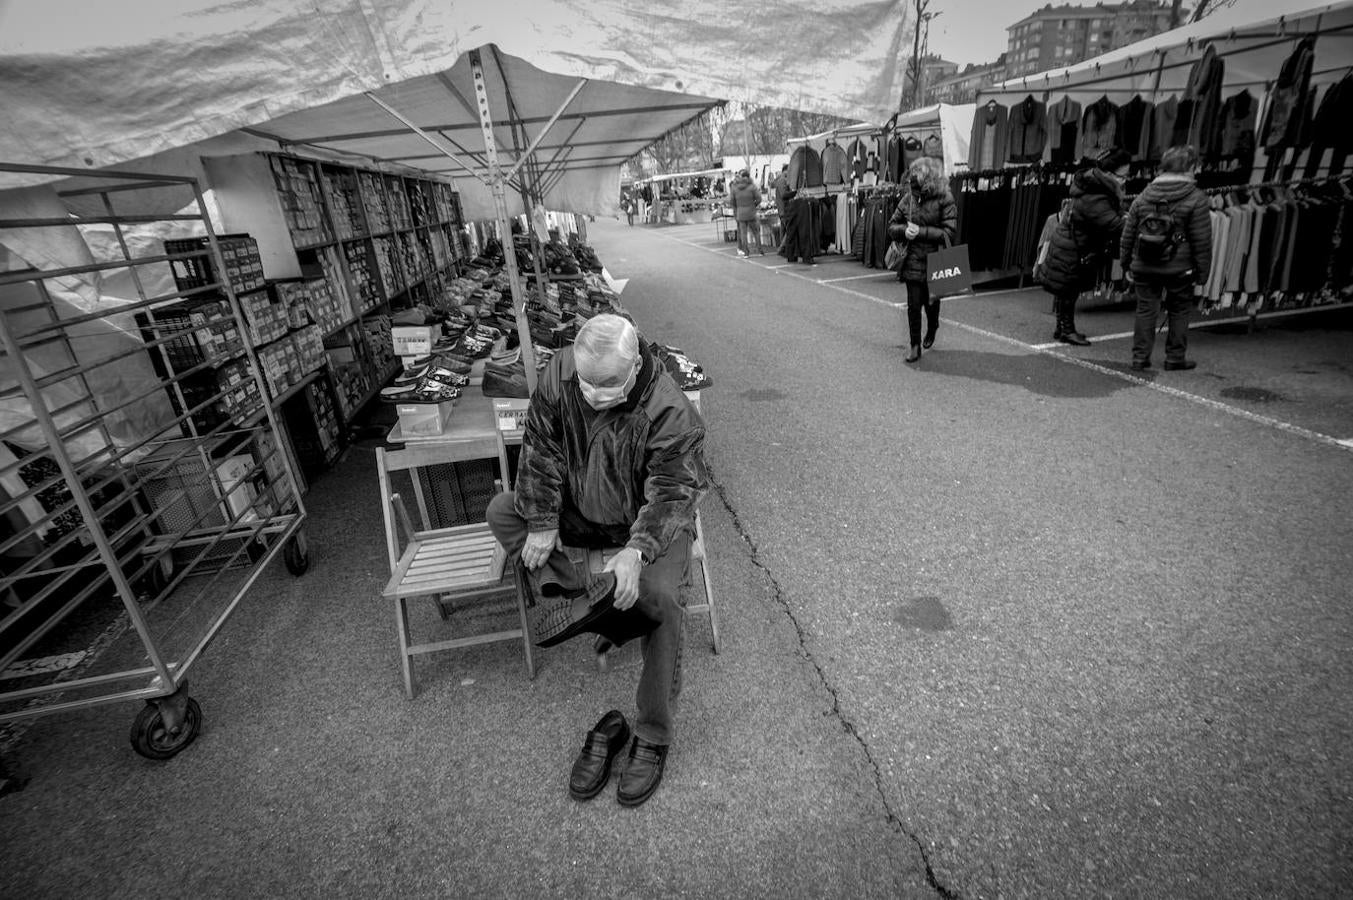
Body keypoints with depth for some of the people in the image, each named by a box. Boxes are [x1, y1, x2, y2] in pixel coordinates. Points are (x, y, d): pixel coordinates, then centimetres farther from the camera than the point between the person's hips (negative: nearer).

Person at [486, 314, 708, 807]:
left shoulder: (670, 412, -28)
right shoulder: (560, 373, -16)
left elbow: (672, 493, -27)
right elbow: (540, 447, -9)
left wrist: (636, 551, -43)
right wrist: (542, 523, -17)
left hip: (650, 523, -5)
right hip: (580, 512, 5)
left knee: (656, 597, -29)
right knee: (502, 511, -12)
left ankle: (653, 738, -12)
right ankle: (578, 602, -25)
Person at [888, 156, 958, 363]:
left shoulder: (944, 200, -9)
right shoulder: (908, 197, 2)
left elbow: (950, 233, -14)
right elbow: (892, 226, 8)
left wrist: (921, 231, -19)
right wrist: (904, 230, -13)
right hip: (912, 261, 2)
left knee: (931, 301, 15)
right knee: (913, 305, -3)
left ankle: (932, 330, 46)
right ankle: (915, 346, 8)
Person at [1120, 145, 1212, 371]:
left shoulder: (1144, 196, 4)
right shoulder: (1196, 199, -6)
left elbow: (1128, 235, 7)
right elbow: (1202, 243, -6)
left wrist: (1127, 266, 16)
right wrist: (1201, 277, 0)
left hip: (1144, 268, 3)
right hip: (1179, 269, -2)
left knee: (1145, 311, 9)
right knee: (1179, 313, 12)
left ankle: (1140, 357, 10)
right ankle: (1175, 357, 20)